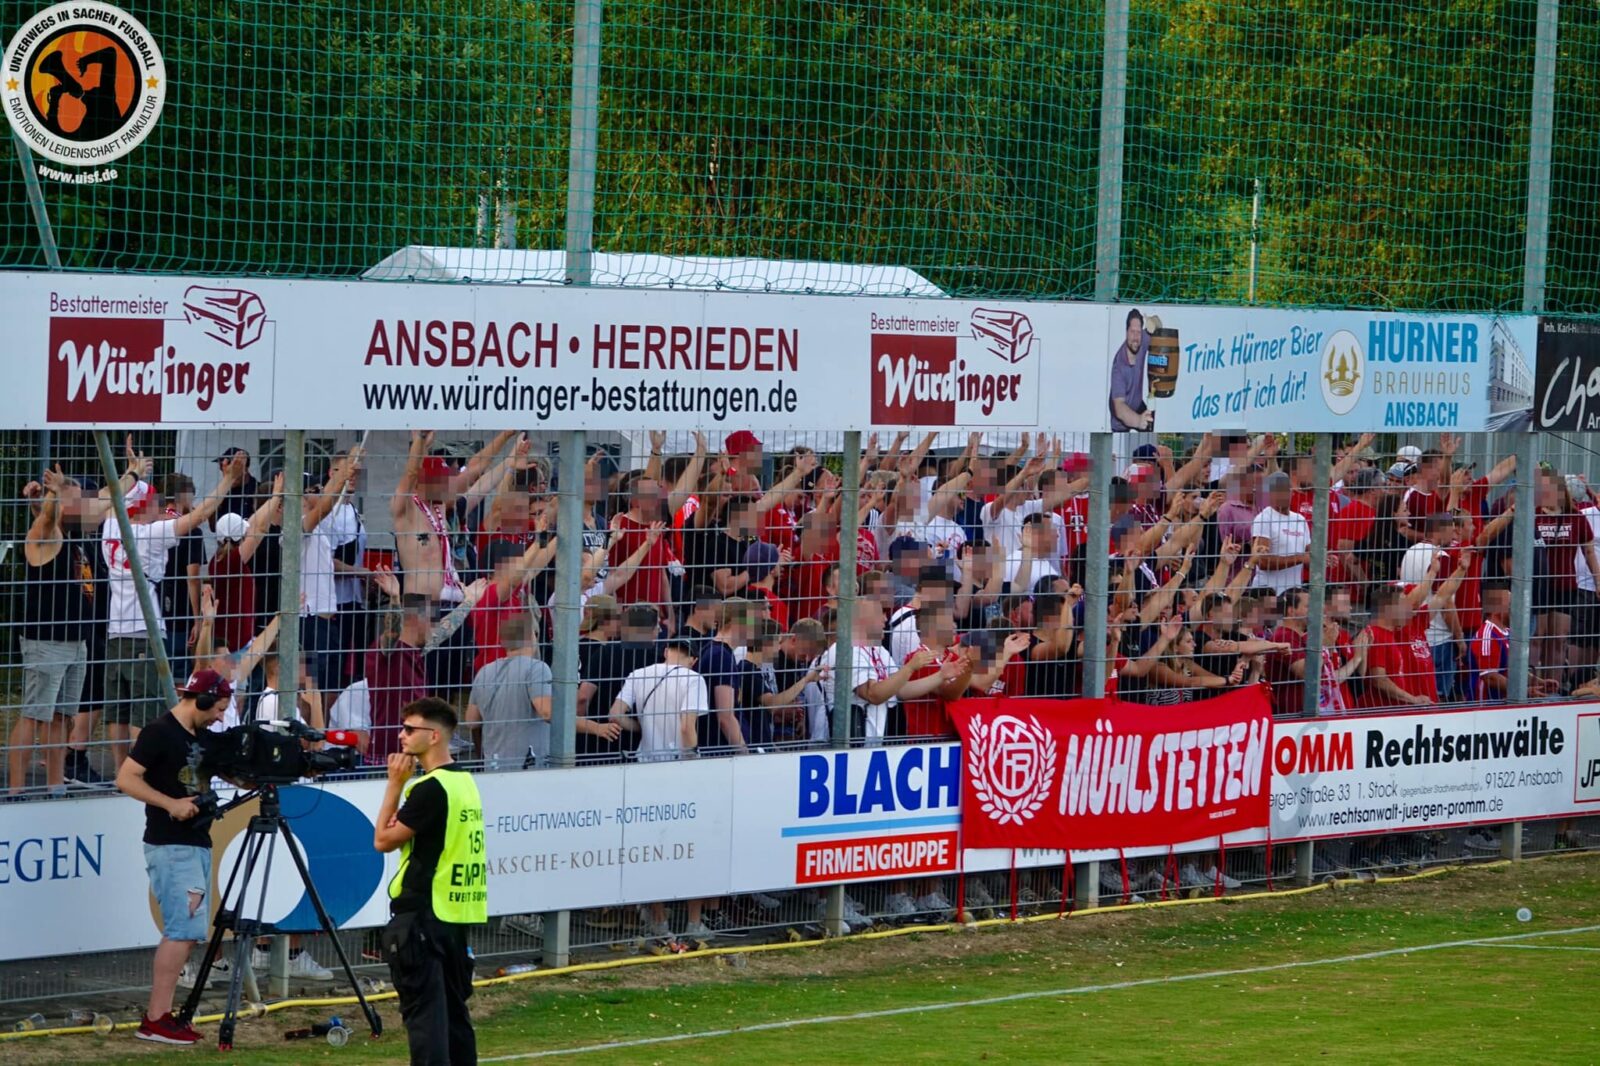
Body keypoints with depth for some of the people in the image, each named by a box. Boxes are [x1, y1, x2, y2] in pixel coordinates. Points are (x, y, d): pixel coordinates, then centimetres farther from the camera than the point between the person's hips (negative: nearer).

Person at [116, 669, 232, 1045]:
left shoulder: (204, 737, 14)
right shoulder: (159, 733, -11)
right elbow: (126, 778, -16)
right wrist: (171, 803, -23)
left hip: (198, 843, 9)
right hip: (169, 847, -9)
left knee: (189, 932, 8)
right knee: (183, 929, -14)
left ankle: (163, 1014, 12)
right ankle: (154, 1020, -14)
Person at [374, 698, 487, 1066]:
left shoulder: (431, 788, -17)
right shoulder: (466, 782, 13)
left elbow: (384, 839, -9)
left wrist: (395, 784, -5)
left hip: (422, 914, -9)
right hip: (458, 914, 9)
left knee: (423, 1013, -8)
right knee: (454, 1008, 14)